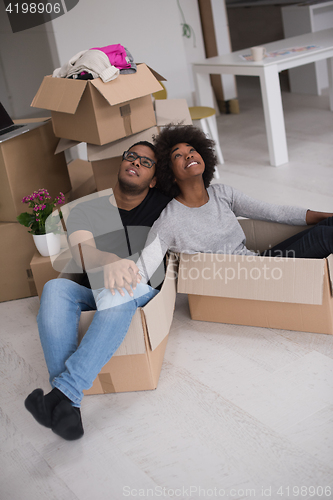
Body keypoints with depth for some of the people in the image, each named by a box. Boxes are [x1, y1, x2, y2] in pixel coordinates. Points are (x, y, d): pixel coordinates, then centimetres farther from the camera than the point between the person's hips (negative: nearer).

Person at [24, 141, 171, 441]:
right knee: (55, 288, -32)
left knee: (118, 292, -38)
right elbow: (83, 253, -15)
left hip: (144, 292, -1)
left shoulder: (161, 207, 6)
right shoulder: (86, 211, 4)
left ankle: (65, 391, -44)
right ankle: (69, 406, -41)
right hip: (94, 294, 2)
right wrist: (110, 262, -38)